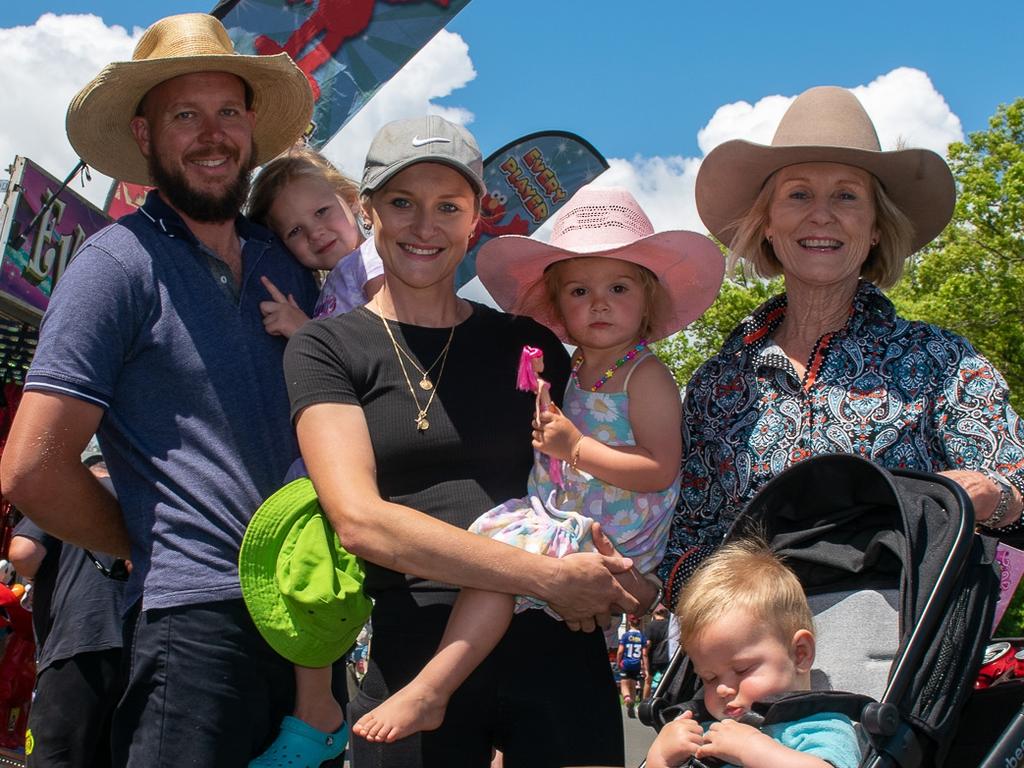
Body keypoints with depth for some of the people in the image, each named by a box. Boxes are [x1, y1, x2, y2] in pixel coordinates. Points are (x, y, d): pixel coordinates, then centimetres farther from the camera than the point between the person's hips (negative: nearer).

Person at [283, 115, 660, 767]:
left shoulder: (531, 345, 10)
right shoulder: (328, 348, 2)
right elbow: (359, 519, -12)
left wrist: (599, 587, -7)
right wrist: (548, 576, -18)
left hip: (555, 649, 2)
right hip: (413, 658, -2)